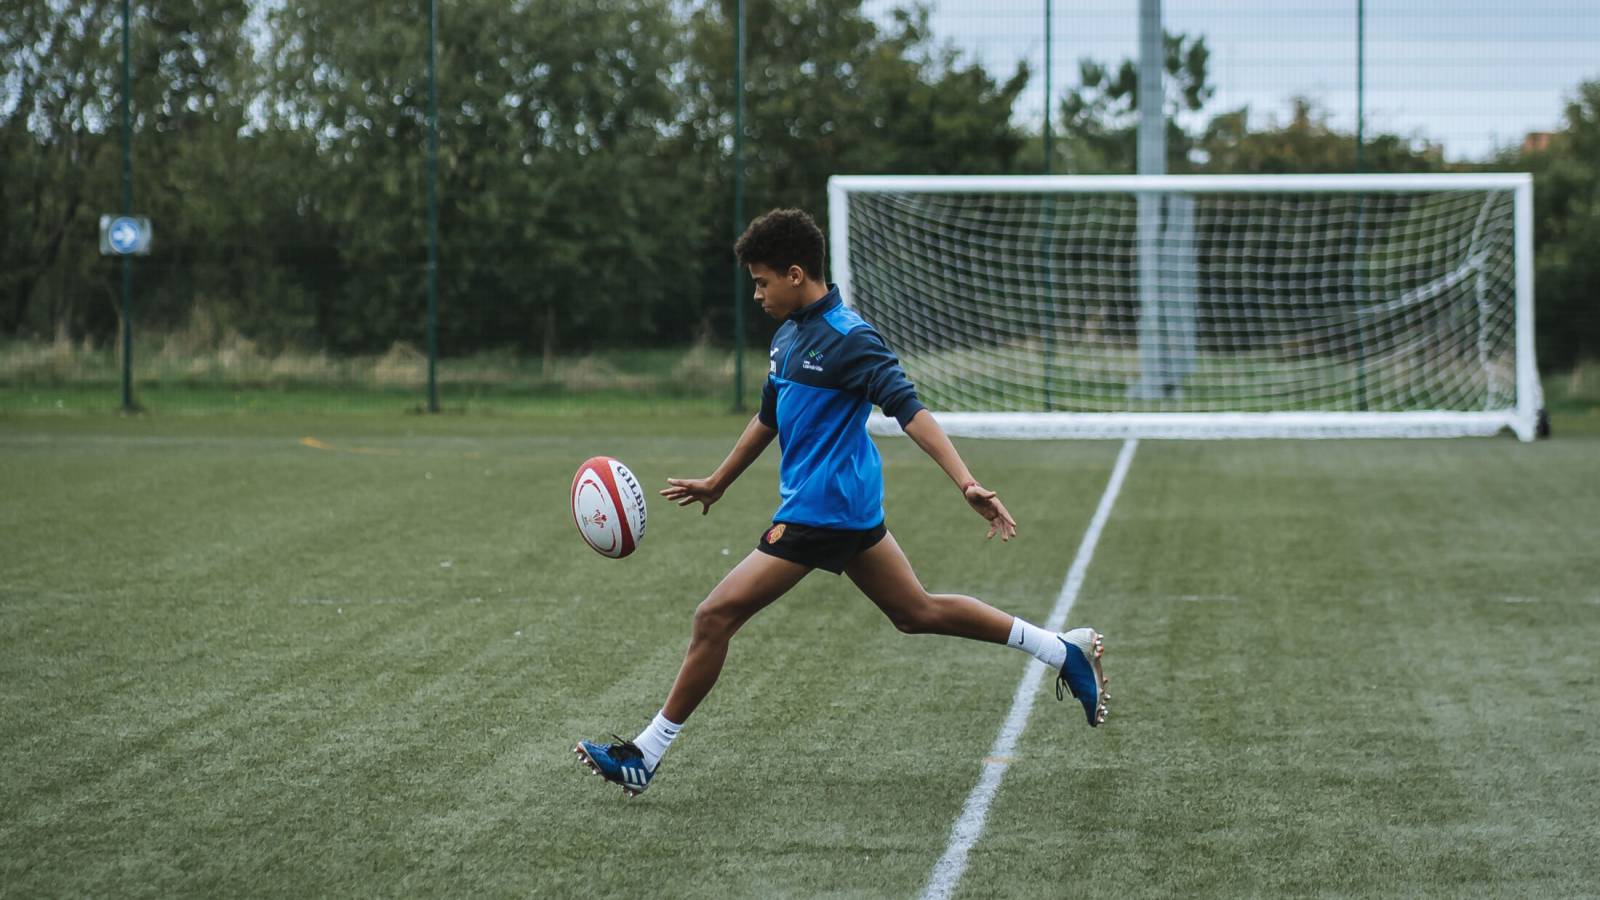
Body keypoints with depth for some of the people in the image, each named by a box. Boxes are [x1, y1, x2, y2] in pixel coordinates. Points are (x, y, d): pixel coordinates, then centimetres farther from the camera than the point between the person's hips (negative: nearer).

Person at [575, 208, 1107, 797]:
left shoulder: (846, 339, -17)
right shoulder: (788, 335, 12)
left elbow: (908, 409, -25)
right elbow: (769, 417, 27)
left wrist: (967, 485, -34)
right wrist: (717, 483, 36)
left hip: (822, 509, -10)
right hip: (849, 506, 10)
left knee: (715, 617, -9)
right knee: (916, 612, 16)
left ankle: (646, 755, -2)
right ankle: (1066, 652, 21)